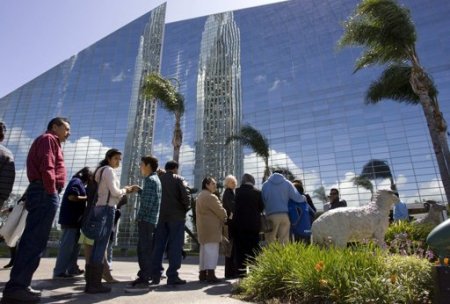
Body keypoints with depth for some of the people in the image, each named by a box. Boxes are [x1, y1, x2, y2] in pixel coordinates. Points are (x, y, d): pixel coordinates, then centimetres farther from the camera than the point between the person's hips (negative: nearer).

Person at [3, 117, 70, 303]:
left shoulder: (48, 141, 29)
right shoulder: (49, 139, 1)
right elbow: (47, 167, -14)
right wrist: (52, 191, -18)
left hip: (42, 192, 10)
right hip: (45, 192, -10)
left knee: (32, 240, 8)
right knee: (35, 241, -11)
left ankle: (18, 285, 11)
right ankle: (17, 286, -10)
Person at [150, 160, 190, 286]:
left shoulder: (158, 178, 10)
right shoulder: (179, 179, -1)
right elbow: (185, 197, -13)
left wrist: (159, 209, 13)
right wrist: (185, 209, 3)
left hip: (161, 216, 4)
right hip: (176, 216, -4)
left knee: (158, 245, 9)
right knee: (175, 246, 0)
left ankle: (155, 276, 11)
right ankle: (172, 276, -2)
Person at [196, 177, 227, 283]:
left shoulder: (200, 196, 18)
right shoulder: (210, 197, -15)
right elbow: (220, 211, -14)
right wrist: (224, 219, 6)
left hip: (202, 228, 10)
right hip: (211, 228, -10)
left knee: (204, 250, 13)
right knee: (212, 250, -8)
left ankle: (203, 274, 19)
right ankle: (210, 275, -9)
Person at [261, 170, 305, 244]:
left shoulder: (265, 184, 9)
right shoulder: (287, 183, 8)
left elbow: (262, 201, 11)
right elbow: (297, 197, 1)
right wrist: (304, 198, 21)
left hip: (271, 216, -1)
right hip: (284, 215, 1)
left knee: (270, 241, 2)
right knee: (284, 242, 4)